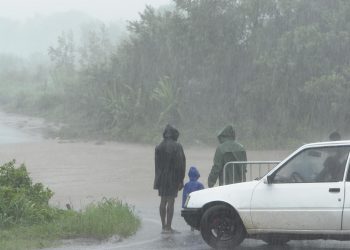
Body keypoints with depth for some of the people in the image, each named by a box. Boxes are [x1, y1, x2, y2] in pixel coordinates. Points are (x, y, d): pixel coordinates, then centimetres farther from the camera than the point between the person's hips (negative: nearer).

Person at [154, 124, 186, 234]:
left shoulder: (159, 147, 4)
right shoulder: (177, 146, -11)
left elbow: (157, 164, 7)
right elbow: (180, 164, -13)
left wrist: (158, 179, 13)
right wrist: (181, 180, -8)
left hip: (162, 178, 5)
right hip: (173, 178, -5)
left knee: (163, 202, 12)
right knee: (170, 202, -2)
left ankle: (164, 226, 16)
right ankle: (168, 227, -2)